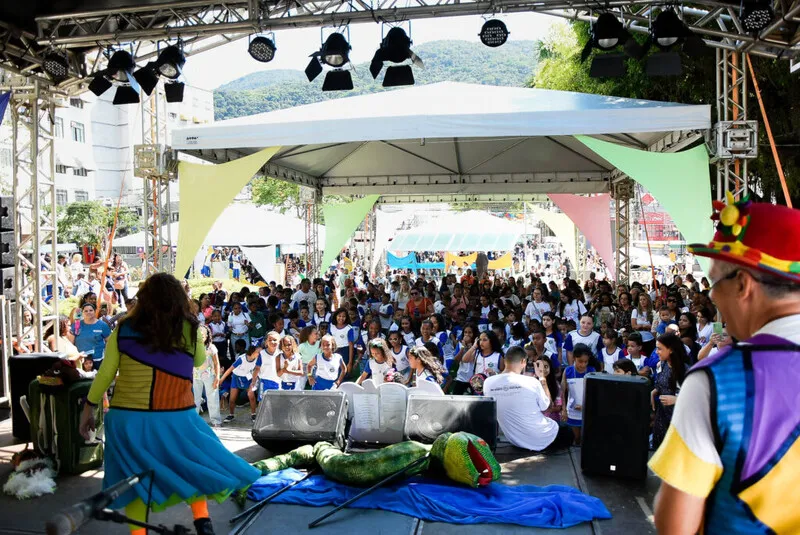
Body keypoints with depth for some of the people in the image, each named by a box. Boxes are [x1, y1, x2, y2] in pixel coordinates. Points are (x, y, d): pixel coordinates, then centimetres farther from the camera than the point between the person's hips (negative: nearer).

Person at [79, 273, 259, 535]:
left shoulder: (125, 328, -1)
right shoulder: (187, 328, -3)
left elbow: (105, 373, 1)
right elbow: (200, 360, 15)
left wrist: (89, 407, 12)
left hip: (128, 418, 1)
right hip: (174, 418, -1)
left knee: (135, 479, 14)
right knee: (194, 464, 19)